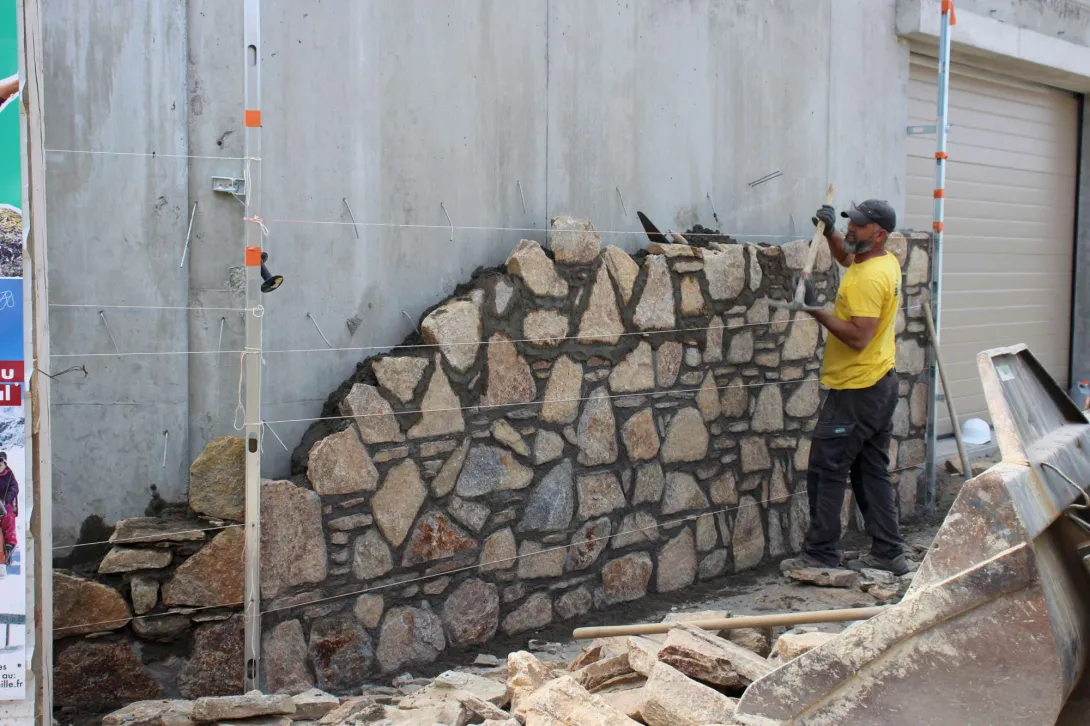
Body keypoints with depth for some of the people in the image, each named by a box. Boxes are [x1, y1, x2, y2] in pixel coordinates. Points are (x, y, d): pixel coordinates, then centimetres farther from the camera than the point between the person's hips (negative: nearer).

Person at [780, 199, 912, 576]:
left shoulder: (868, 279, -21)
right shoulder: (886, 262, 11)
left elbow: (858, 337, -27)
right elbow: (846, 258, 32)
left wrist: (815, 308, -25)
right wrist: (830, 230, 14)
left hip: (856, 390, -10)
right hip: (880, 385, 10)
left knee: (826, 470, -3)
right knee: (872, 472, 14)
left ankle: (820, 555, 2)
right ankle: (888, 553, 18)